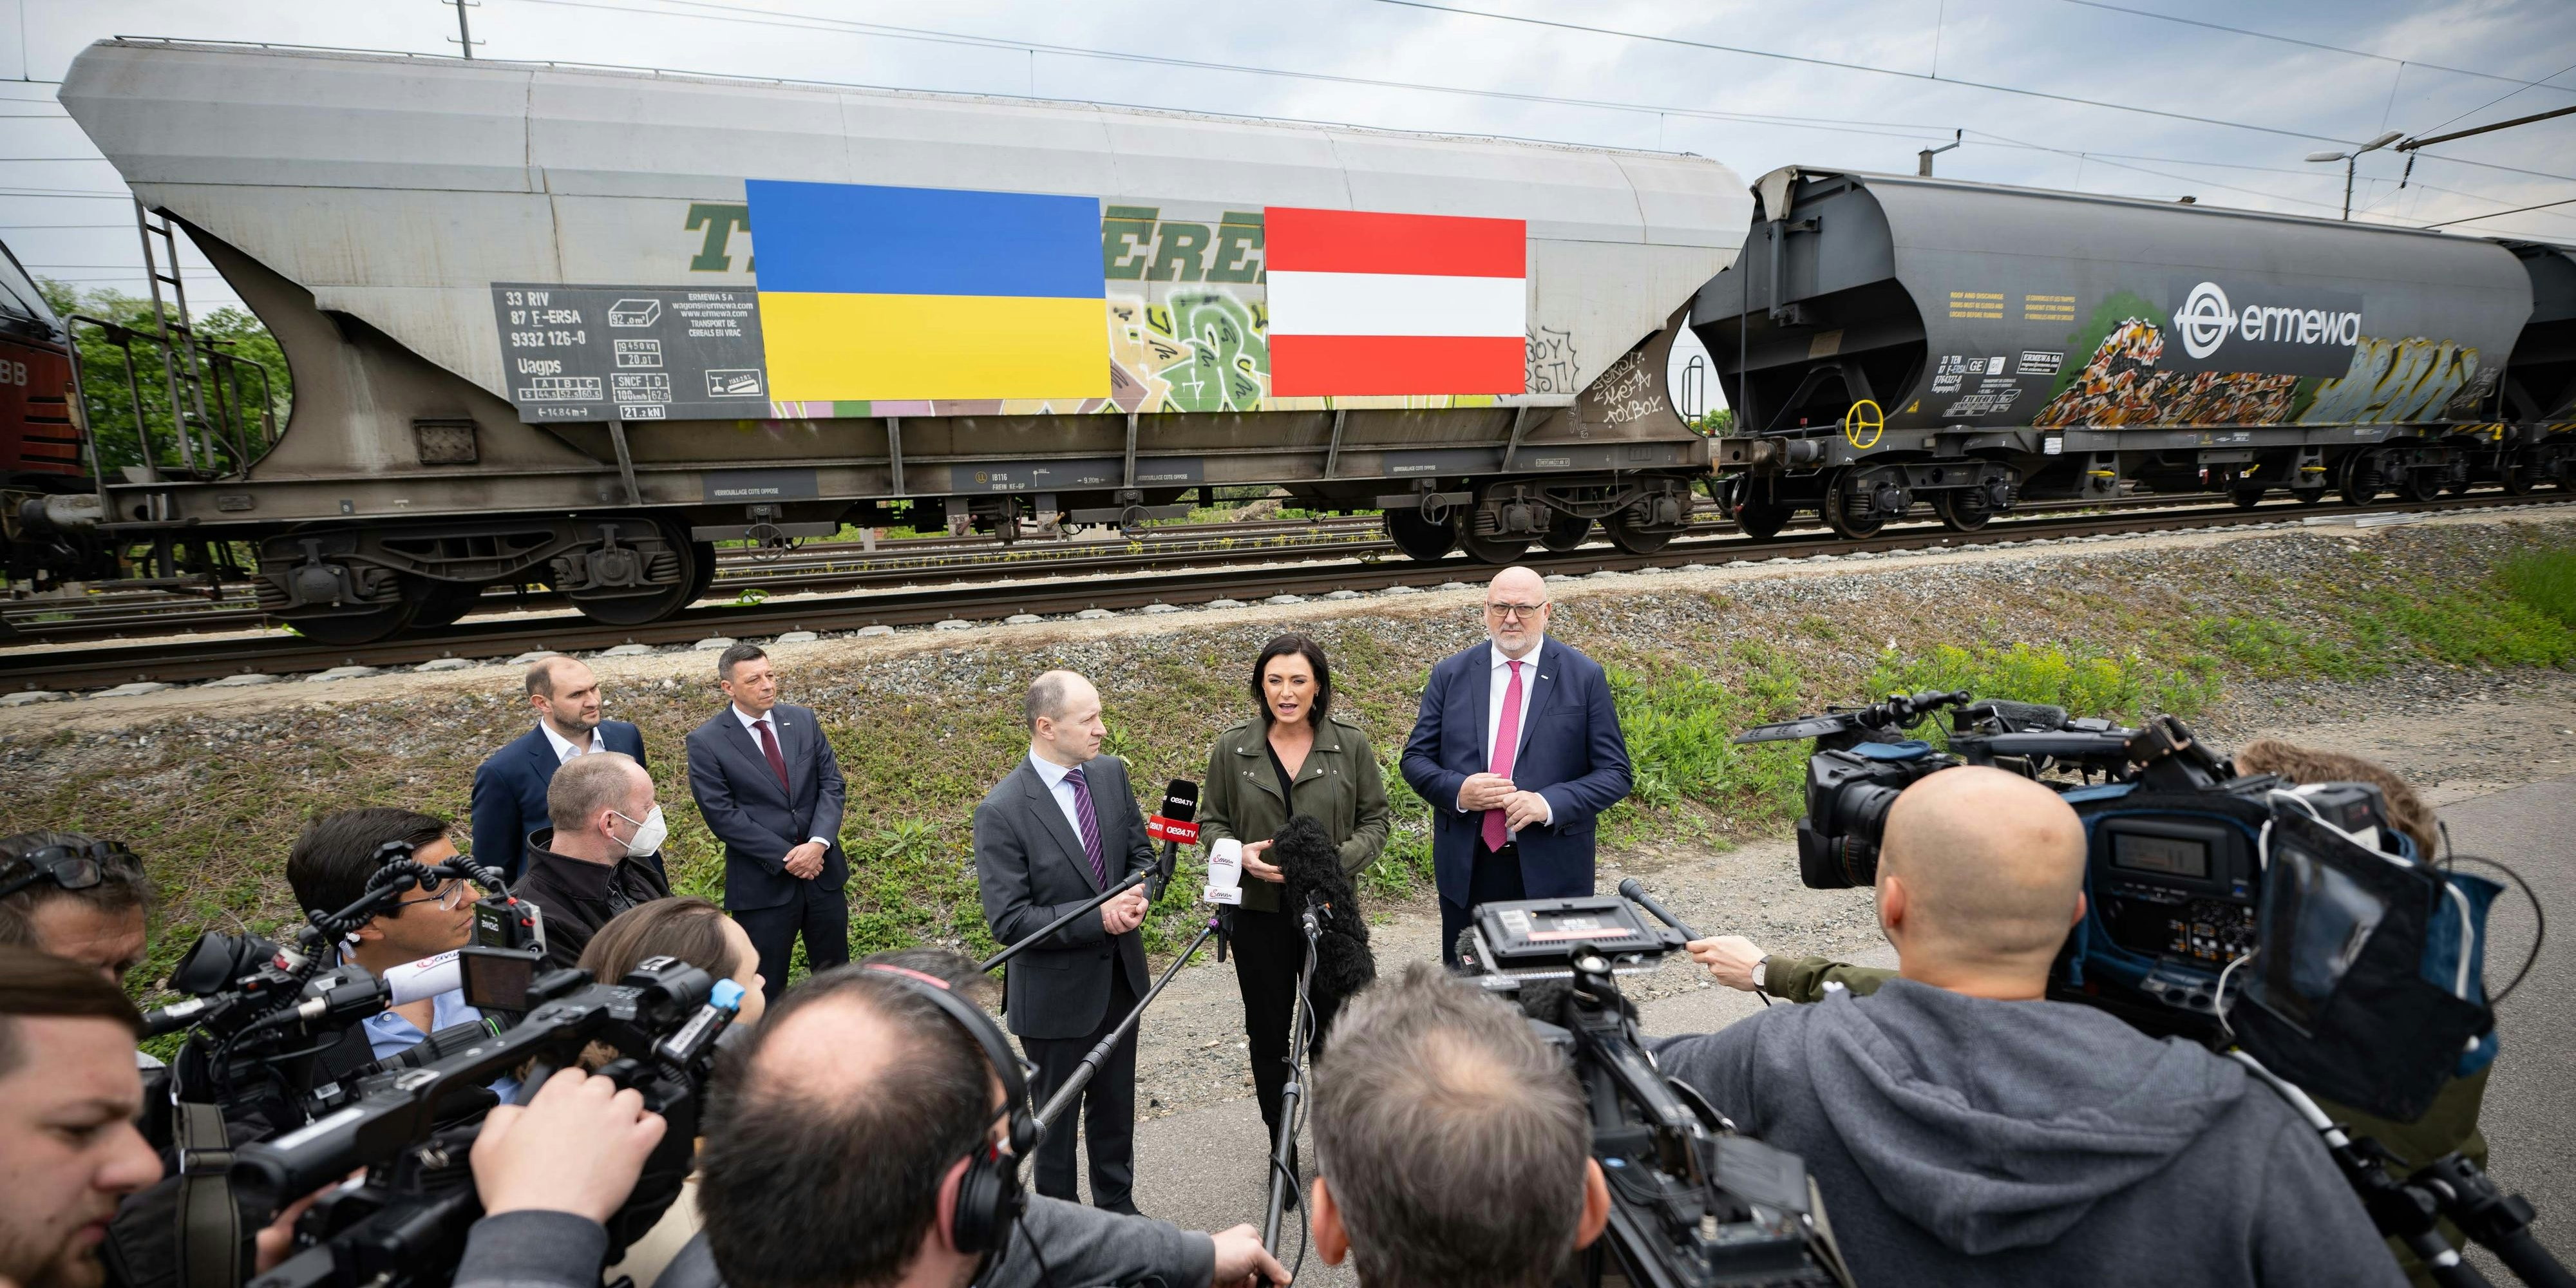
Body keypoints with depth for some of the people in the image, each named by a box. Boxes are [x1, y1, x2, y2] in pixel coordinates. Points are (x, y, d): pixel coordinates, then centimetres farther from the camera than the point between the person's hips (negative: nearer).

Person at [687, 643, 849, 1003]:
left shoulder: (803, 720, 3)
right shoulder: (705, 742, -8)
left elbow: (831, 784, 1)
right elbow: (722, 815, -12)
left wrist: (819, 843, -14)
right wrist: (786, 857, -15)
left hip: (823, 868, 4)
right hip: (763, 882, -3)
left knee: (835, 973, 17)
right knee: (767, 987, 10)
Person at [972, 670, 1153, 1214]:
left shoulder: (1111, 773, -6)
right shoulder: (1001, 811, -23)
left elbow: (1141, 852, 5)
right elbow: (1008, 920, -22)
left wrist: (1137, 895, -16)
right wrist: (1096, 918, -27)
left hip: (1119, 975, 5)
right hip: (1056, 990, -5)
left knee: (1116, 1103, 24)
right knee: (1056, 1112, 18)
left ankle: (1117, 1203, 47)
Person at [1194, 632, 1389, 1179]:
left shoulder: (1349, 744, -5)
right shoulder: (1233, 748, -4)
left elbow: (1375, 822, 0)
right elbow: (1210, 822, 5)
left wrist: (1335, 861, -18)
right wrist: (1241, 854, -16)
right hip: (1259, 913, 1)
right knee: (1268, 1035, 13)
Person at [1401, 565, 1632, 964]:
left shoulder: (1585, 677, -3)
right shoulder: (1451, 674, 2)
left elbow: (1615, 773, -4)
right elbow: (1416, 758, 4)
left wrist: (1549, 803, -20)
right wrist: (1457, 790, -17)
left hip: (1551, 870, -1)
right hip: (1466, 869, 2)